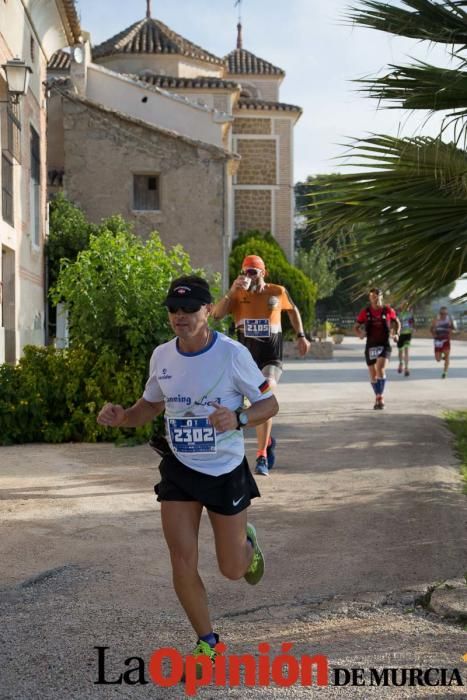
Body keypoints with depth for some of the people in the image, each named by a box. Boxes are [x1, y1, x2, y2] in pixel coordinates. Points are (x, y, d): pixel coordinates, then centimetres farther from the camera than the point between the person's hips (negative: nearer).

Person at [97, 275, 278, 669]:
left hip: (227, 471, -3)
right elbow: (150, 406, 13)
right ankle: (207, 644, 17)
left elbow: (270, 404, -9)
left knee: (232, 570, 7)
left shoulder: (232, 353, -17)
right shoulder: (162, 356, -3)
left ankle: (247, 542, 45)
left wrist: (237, 418, -29)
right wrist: (122, 417, -9)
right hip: (179, 469, 3)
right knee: (183, 563, -5)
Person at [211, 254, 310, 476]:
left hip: (271, 358, -2)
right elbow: (216, 314, -17)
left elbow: (292, 310, 19)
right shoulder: (237, 295, -2)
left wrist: (301, 336, 16)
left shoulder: (277, 292, -1)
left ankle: (262, 458, -20)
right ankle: (268, 441, 42)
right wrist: (232, 291, -25)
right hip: (247, 358, 2)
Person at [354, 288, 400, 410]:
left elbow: (397, 323, 17)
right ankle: (378, 397, 27)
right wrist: (360, 334, -12)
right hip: (370, 345, 2)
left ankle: (381, 397, -13)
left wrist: (396, 334, 0)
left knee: (381, 369, -23)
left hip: (384, 345, -2)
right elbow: (356, 327, 9)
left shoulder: (388, 311, 1)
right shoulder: (365, 312, 1)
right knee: (373, 375, 8)